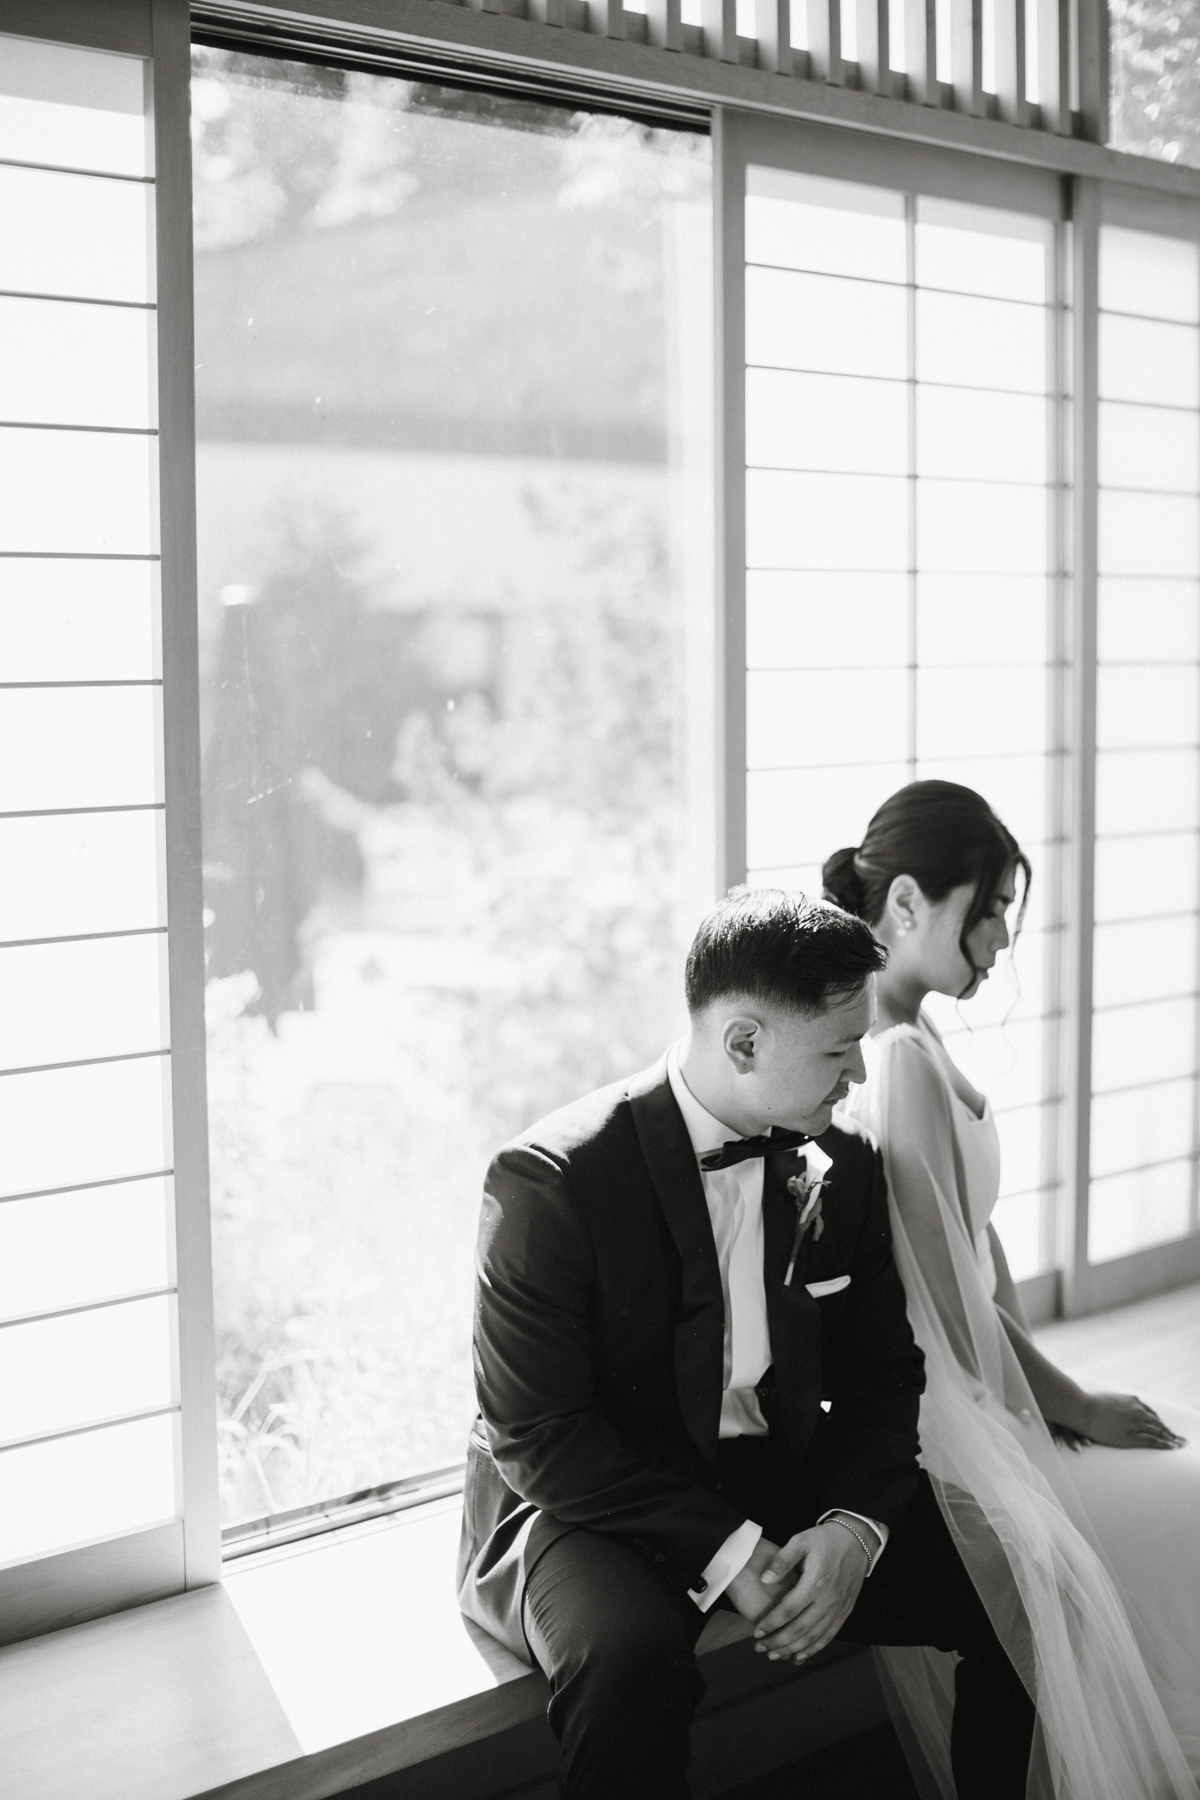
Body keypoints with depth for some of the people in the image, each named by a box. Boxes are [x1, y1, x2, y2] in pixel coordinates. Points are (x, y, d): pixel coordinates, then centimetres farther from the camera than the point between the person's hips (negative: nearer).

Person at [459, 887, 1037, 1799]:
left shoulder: (846, 1165, 0)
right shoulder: (551, 1182, -18)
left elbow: (883, 1371, 7)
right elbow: (538, 1435, -17)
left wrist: (853, 1527, -13)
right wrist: (724, 1551, -24)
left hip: (787, 1478, 5)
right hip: (593, 1500, -5)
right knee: (631, 1657, -37)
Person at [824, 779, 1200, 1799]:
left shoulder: (910, 1040, 7)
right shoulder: (898, 1063, -22)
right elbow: (953, 1305, -19)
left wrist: (1054, 1390, 3)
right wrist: (1072, 1406, -6)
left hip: (974, 1383, 8)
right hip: (939, 1414, -8)